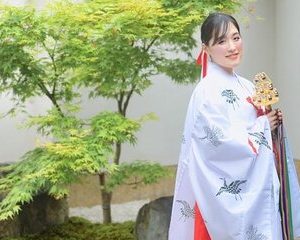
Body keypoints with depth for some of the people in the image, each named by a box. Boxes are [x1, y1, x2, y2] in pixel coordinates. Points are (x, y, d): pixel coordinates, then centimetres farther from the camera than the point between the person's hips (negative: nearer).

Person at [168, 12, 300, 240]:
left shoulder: (246, 86, 10)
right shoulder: (208, 90, -14)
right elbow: (224, 142, -21)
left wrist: (273, 122, -1)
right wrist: (262, 127, -10)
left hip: (257, 186, 8)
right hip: (227, 193, -8)